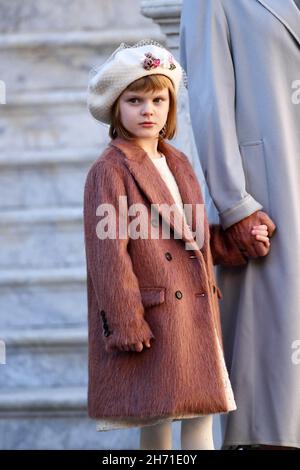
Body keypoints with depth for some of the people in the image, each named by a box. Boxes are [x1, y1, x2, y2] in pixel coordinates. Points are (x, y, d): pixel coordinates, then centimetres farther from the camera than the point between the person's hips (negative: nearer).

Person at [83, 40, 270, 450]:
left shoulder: (179, 165, 16)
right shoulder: (109, 172, -8)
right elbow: (108, 255, -13)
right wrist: (126, 324, -17)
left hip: (194, 317, 7)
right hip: (151, 319, -7)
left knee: (201, 415, 5)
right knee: (155, 421, -1)